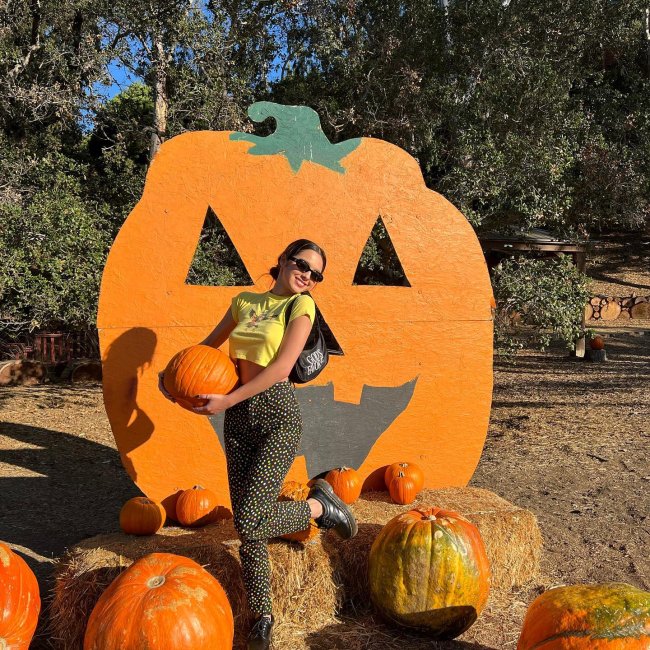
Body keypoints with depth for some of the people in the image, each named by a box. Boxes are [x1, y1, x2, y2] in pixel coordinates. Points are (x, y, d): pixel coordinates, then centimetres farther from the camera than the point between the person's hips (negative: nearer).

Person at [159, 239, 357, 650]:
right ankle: (262, 617, 22)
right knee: (248, 527, 5)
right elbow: (207, 346, 24)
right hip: (239, 418, 5)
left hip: (278, 415, -5)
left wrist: (227, 401, -13)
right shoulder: (244, 301, 12)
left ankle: (319, 506, 13)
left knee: (250, 522, -13)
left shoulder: (301, 304, -2)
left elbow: (281, 367, -12)